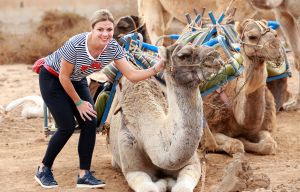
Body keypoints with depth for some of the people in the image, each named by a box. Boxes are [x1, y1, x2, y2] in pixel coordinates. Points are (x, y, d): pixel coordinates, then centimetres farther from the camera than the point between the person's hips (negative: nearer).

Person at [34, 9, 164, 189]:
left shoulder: (113, 48, -21)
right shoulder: (76, 45, -35)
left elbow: (132, 75, -22)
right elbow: (63, 77, -23)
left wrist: (157, 68, -37)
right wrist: (78, 102, -14)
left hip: (77, 80, 5)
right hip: (52, 78, -5)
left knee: (90, 123, -9)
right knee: (67, 126, -12)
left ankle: (84, 175, 0)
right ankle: (43, 170, 7)